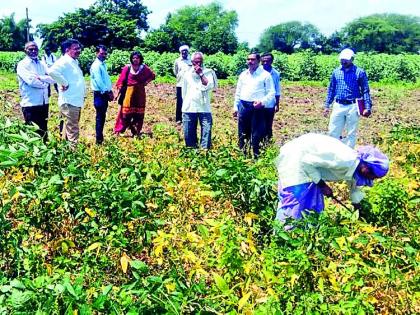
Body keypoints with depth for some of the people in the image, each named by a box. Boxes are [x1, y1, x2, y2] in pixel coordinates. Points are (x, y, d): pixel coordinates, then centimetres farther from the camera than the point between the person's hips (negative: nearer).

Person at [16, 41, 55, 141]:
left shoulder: (41, 64, 14)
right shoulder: (22, 64, -5)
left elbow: (53, 78, 1)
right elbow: (31, 80, -19)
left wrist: (40, 77, -15)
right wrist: (45, 83, -5)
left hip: (44, 103, 6)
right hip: (30, 104, -6)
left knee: (43, 130, 15)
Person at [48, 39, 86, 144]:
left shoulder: (75, 62, 17)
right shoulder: (64, 61, -13)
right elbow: (52, 71, -31)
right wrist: (64, 83, -21)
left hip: (77, 101, 10)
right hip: (69, 102, -10)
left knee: (69, 129, 17)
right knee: (73, 131, -8)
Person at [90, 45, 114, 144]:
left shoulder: (103, 64, 16)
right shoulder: (96, 65, -14)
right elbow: (99, 81, -20)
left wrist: (110, 91, 8)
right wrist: (107, 92, -16)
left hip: (105, 94, 9)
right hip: (100, 94, -9)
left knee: (102, 117, 14)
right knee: (100, 117, -6)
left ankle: (100, 137, 22)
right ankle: (99, 140, -2)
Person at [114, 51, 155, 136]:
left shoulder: (144, 68, 1)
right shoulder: (127, 68, -5)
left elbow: (152, 76, 16)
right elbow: (121, 81, -4)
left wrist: (146, 82, 0)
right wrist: (118, 92, -9)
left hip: (140, 93, 2)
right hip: (129, 91, -2)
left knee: (139, 112, 7)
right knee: (126, 111, -5)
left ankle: (137, 131, 17)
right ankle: (119, 129, 0)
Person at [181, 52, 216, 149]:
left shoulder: (208, 72, 3)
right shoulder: (187, 73, 10)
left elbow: (209, 86, -12)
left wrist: (201, 74, -11)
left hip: (204, 108, -2)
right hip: (189, 108, 2)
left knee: (206, 130, -10)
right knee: (189, 133, 7)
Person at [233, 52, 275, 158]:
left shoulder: (265, 75, -2)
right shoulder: (243, 75, 13)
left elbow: (271, 93, -3)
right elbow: (238, 92, 19)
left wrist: (262, 102, -18)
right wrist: (235, 107, 14)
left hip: (257, 107, -4)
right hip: (243, 106, 5)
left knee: (256, 135, -2)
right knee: (242, 133, 10)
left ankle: (255, 156, 6)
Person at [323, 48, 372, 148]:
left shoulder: (360, 72, -2)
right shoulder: (336, 72, 9)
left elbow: (365, 91, -1)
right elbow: (331, 90, 15)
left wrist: (367, 107, -8)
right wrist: (327, 106, 11)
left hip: (352, 107, -3)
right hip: (338, 106, 3)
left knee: (351, 133, 6)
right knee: (333, 132, 4)